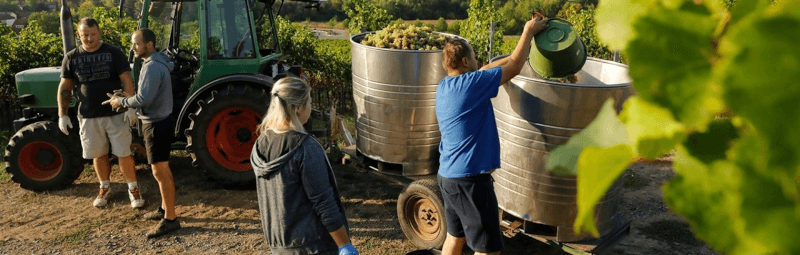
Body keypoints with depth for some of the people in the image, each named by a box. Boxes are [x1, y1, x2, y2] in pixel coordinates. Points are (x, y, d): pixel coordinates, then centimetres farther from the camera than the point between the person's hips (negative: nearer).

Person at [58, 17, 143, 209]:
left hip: (115, 113, -2)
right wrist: (62, 114, 0)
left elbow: (127, 81, -7)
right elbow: (64, 88, 6)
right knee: (99, 155, 13)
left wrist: (131, 107, -15)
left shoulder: (114, 53, -5)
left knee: (124, 154, -1)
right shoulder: (71, 58, 3)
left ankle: (133, 189, 13)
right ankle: (105, 189, 31)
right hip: (89, 116, 3)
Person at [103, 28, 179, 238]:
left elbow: (143, 98, -28)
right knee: (162, 170, 18)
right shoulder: (156, 63, 12)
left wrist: (121, 101, -11)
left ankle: (170, 219, 0)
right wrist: (123, 98, 7)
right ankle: (165, 209, 30)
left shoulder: (152, 67, -21)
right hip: (158, 121, 11)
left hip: (156, 124, -11)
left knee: (160, 172, -6)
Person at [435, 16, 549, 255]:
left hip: (448, 176, 9)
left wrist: (519, 53, 24)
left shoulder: (444, 86, 8)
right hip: (470, 179, -9)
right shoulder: (470, 83, -16)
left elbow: (484, 71, 21)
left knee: (455, 236, 22)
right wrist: (528, 31, 7)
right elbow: (513, 68, -6)